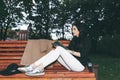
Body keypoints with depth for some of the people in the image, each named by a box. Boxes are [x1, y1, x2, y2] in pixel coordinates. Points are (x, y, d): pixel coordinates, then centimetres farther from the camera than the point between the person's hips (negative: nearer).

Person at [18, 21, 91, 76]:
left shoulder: (86, 39, -1)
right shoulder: (74, 39, 20)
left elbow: (83, 55, -10)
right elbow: (68, 50, 12)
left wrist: (70, 51, -12)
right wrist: (59, 48, -5)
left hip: (80, 65, -7)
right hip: (72, 65, 7)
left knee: (59, 49, -24)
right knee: (54, 51, -14)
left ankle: (39, 69, -33)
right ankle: (32, 67, -26)